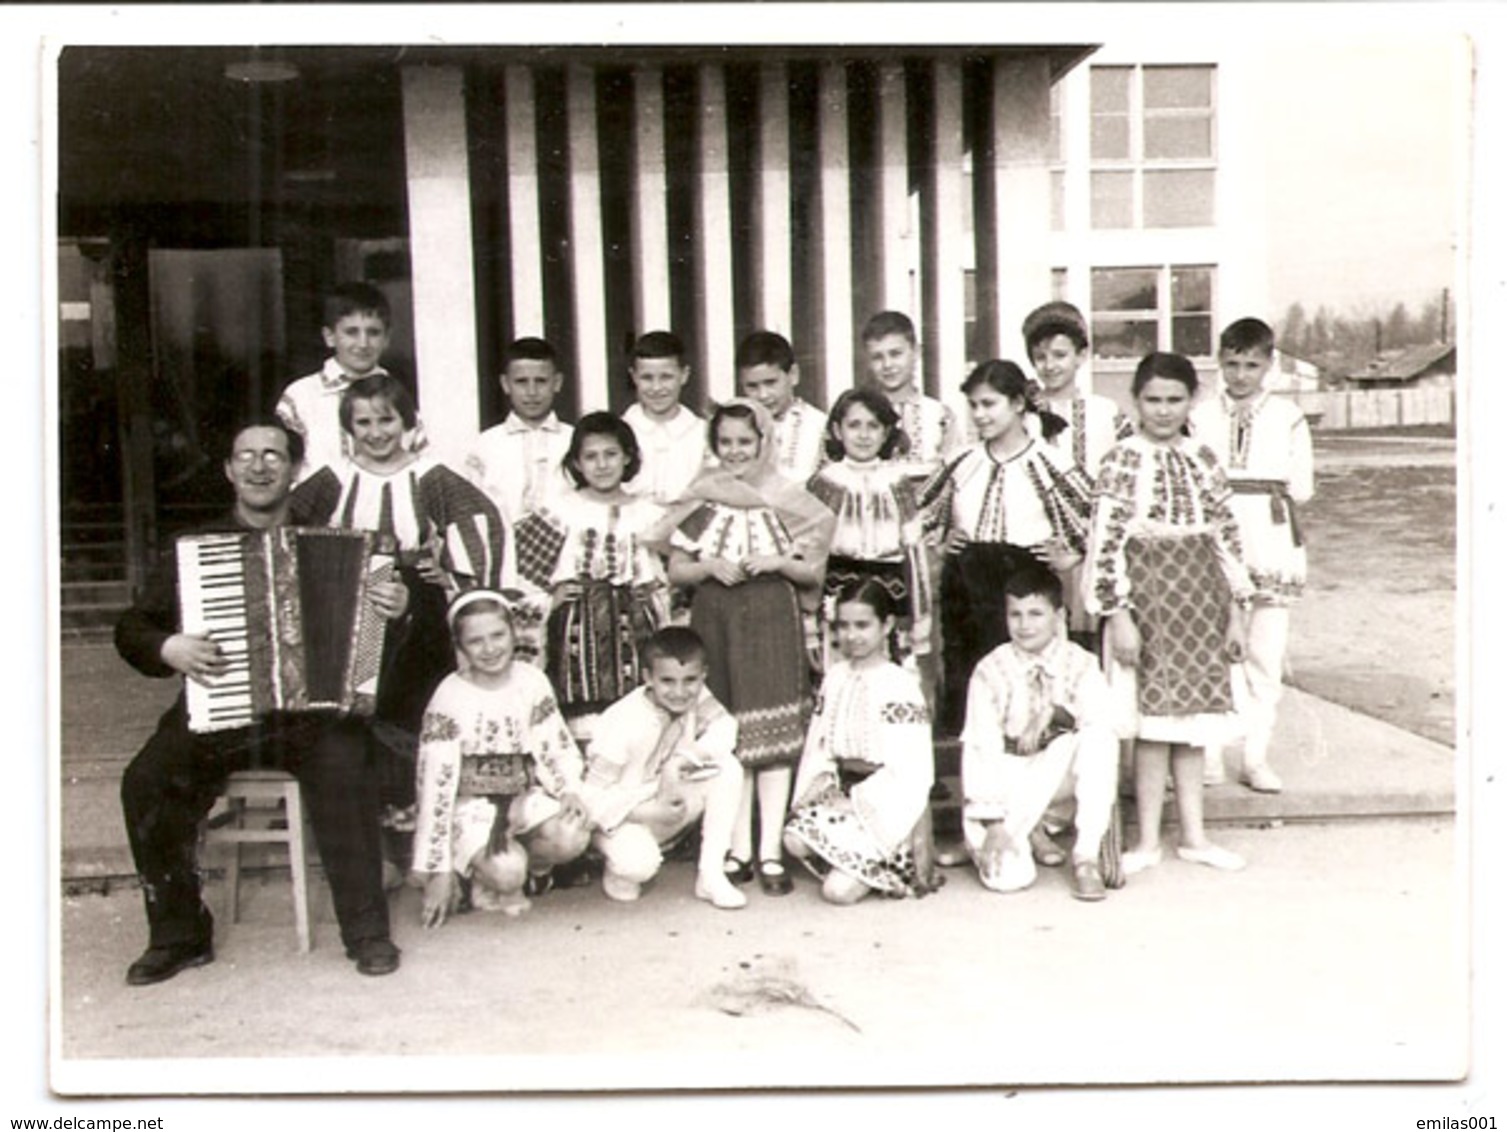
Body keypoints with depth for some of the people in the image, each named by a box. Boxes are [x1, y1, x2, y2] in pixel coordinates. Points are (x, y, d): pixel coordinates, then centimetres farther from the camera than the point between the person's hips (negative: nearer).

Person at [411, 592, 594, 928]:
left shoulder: (532, 682, -3)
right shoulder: (450, 698, -14)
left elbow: (557, 747, 6)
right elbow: (435, 784, -14)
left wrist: (570, 790, -17)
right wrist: (438, 871, -14)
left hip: (525, 795, 4)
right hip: (470, 804, -4)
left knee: (573, 838, -24)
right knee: (505, 872, -29)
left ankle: (515, 867, 5)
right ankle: (487, 878, 8)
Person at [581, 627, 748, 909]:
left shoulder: (696, 699, -10)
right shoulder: (624, 724, -26)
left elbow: (726, 727, -21)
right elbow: (594, 796, -22)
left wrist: (680, 763, -32)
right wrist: (648, 812, -33)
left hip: (672, 807, 6)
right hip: (622, 815, -5)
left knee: (729, 769, -17)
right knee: (638, 864, -37)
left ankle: (711, 874, -12)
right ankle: (618, 869, 4)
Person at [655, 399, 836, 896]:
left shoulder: (786, 499, 5)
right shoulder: (702, 499, 8)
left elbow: (812, 570, 6)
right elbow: (675, 570, 8)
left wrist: (779, 562, -12)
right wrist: (709, 566, -10)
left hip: (772, 618, -1)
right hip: (715, 621, 1)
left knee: (773, 733, -4)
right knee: (727, 739, 4)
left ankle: (771, 851, 1)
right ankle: (739, 849, 13)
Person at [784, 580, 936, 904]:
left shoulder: (899, 685, -11)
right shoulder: (834, 677, 10)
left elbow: (907, 771, -15)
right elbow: (818, 744, 11)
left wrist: (856, 801, -13)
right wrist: (820, 780, -7)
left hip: (884, 808, -6)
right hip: (844, 791, 6)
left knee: (838, 890, -19)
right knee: (795, 839, -22)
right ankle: (862, 865, 2)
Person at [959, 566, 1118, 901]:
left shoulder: (1080, 664, -5)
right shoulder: (990, 671, -10)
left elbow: (1099, 719, -21)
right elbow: (981, 748, -14)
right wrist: (992, 822, -20)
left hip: (1061, 775, 1)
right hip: (1008, 780, -1)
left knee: (1101, 738, -32)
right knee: (1008, 877, -25)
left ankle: (1086, 857, -21)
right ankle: (1029, 832, 14)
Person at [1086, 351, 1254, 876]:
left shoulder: (1202, 458, 8)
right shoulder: (1123, 461, -7)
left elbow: (1226, 535, 10)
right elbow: (1105, 541, -11)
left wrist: (1236, 610, 8)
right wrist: (1118, 614, -15)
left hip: (1200, 598, 5)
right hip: (1147, 595, -5)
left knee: (1192, 720, 10)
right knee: (1154, 721, -2)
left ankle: (1194, 835, 21)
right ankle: (1148, 841, 10)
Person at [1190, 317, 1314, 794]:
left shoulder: (1287, 417, 5)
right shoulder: (1201, 416, 5)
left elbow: (1302, 488, 3)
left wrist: (1242, 484, -1)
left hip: (1272, 545, 1)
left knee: (1266, 653, 4)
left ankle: (1256, 757, 13)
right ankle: (1208, 755, 9)